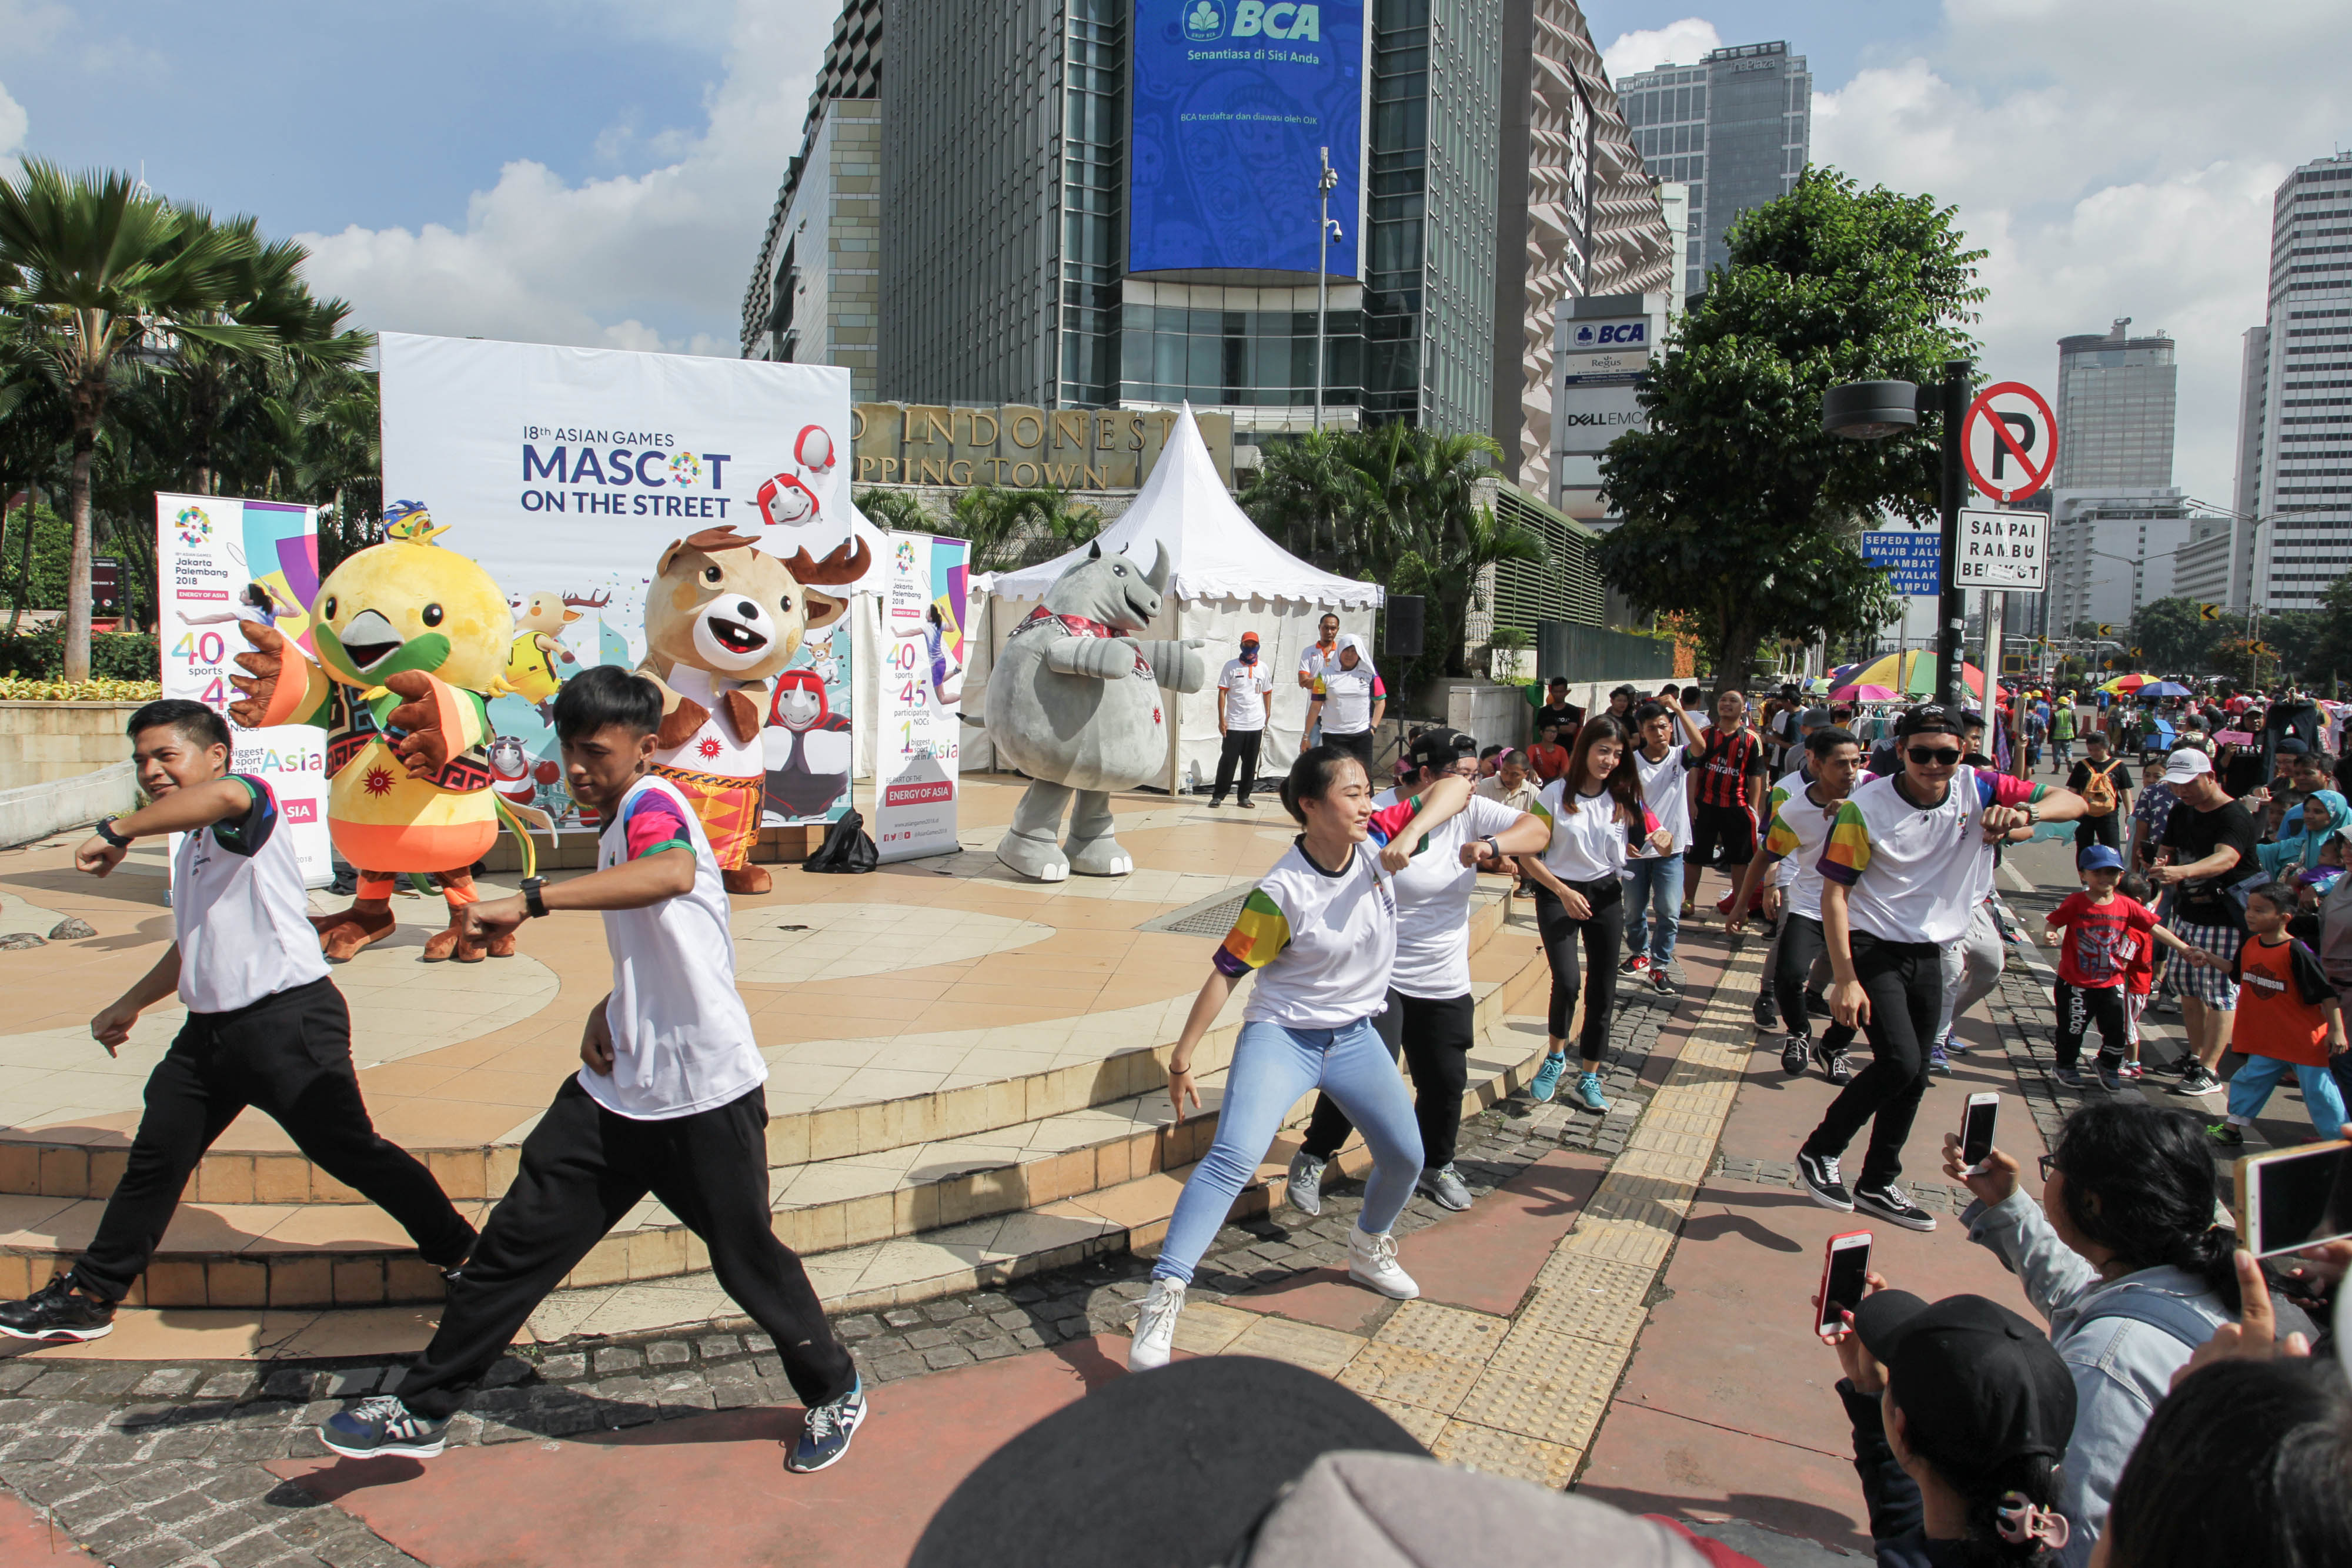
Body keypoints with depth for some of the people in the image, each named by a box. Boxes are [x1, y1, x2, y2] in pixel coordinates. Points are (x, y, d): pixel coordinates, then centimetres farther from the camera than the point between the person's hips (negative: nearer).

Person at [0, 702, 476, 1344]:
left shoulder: (252, 797, -10)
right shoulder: (190, 844, 20)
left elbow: (222, 795, -38)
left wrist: (117, 831, -31)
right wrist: (131, 1003, 36)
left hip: (287, 1020, -9)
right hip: (209, 1028, 9)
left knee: (353, 1153, -3)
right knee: (156, 1156, 15)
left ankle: (463, 1253, 11)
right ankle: (88, 1297, 31)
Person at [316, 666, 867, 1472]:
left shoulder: (652, 803, -14)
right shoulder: (617, 828, 15)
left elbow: (673, 873, -41)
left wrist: (529, 899, -45)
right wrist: (605, 1012, 6)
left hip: (707, 1096, -8)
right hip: (617, 1087, 8)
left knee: (748, 1259, 6)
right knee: (521, 1236, 7)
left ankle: (834, 1391, 29)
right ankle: (422, 1411, 22)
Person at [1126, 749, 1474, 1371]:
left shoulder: (1377, 839, -9)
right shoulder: (1280, 895, -23)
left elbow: (1454, 788, -8)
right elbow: (1225, 973, -17)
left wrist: (1412, 833, -28)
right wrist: (1182, 1060, -14)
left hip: (1355, 1036, 6)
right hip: (1281, 1036, -6)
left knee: (1405, 1158, 15)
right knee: (1233, 1159, -24)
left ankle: (1368, 1249, 46)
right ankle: (1163, 1298, -23)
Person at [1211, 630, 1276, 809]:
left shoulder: (1263, 668, 9)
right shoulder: (1231, 666, 1)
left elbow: (1267, 693, 16)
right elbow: (1222, 693, 0)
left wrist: (1267, 718, 10)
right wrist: (1221, 719, -6)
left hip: (1256, 725, 3)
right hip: (1234, 724, -3)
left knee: (1250, 764, 6)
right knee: (1228, 761, -2)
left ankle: (1243, 797, 14)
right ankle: (1218, 796, 7)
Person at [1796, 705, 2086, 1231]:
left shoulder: (1978, 789, -5)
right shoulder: (1866, 808, -16)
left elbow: (2073, 801, -5)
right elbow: (1834, 893, -14)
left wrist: (2022, 812, -29)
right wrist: (1845, 979, -19)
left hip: (1929, 954, 5)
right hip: (1873, 947, -5)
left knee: (1914, 1077, 11)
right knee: (1899, 1062, -19)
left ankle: (1878, 1184, 28)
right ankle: (1819, 1153, 1)